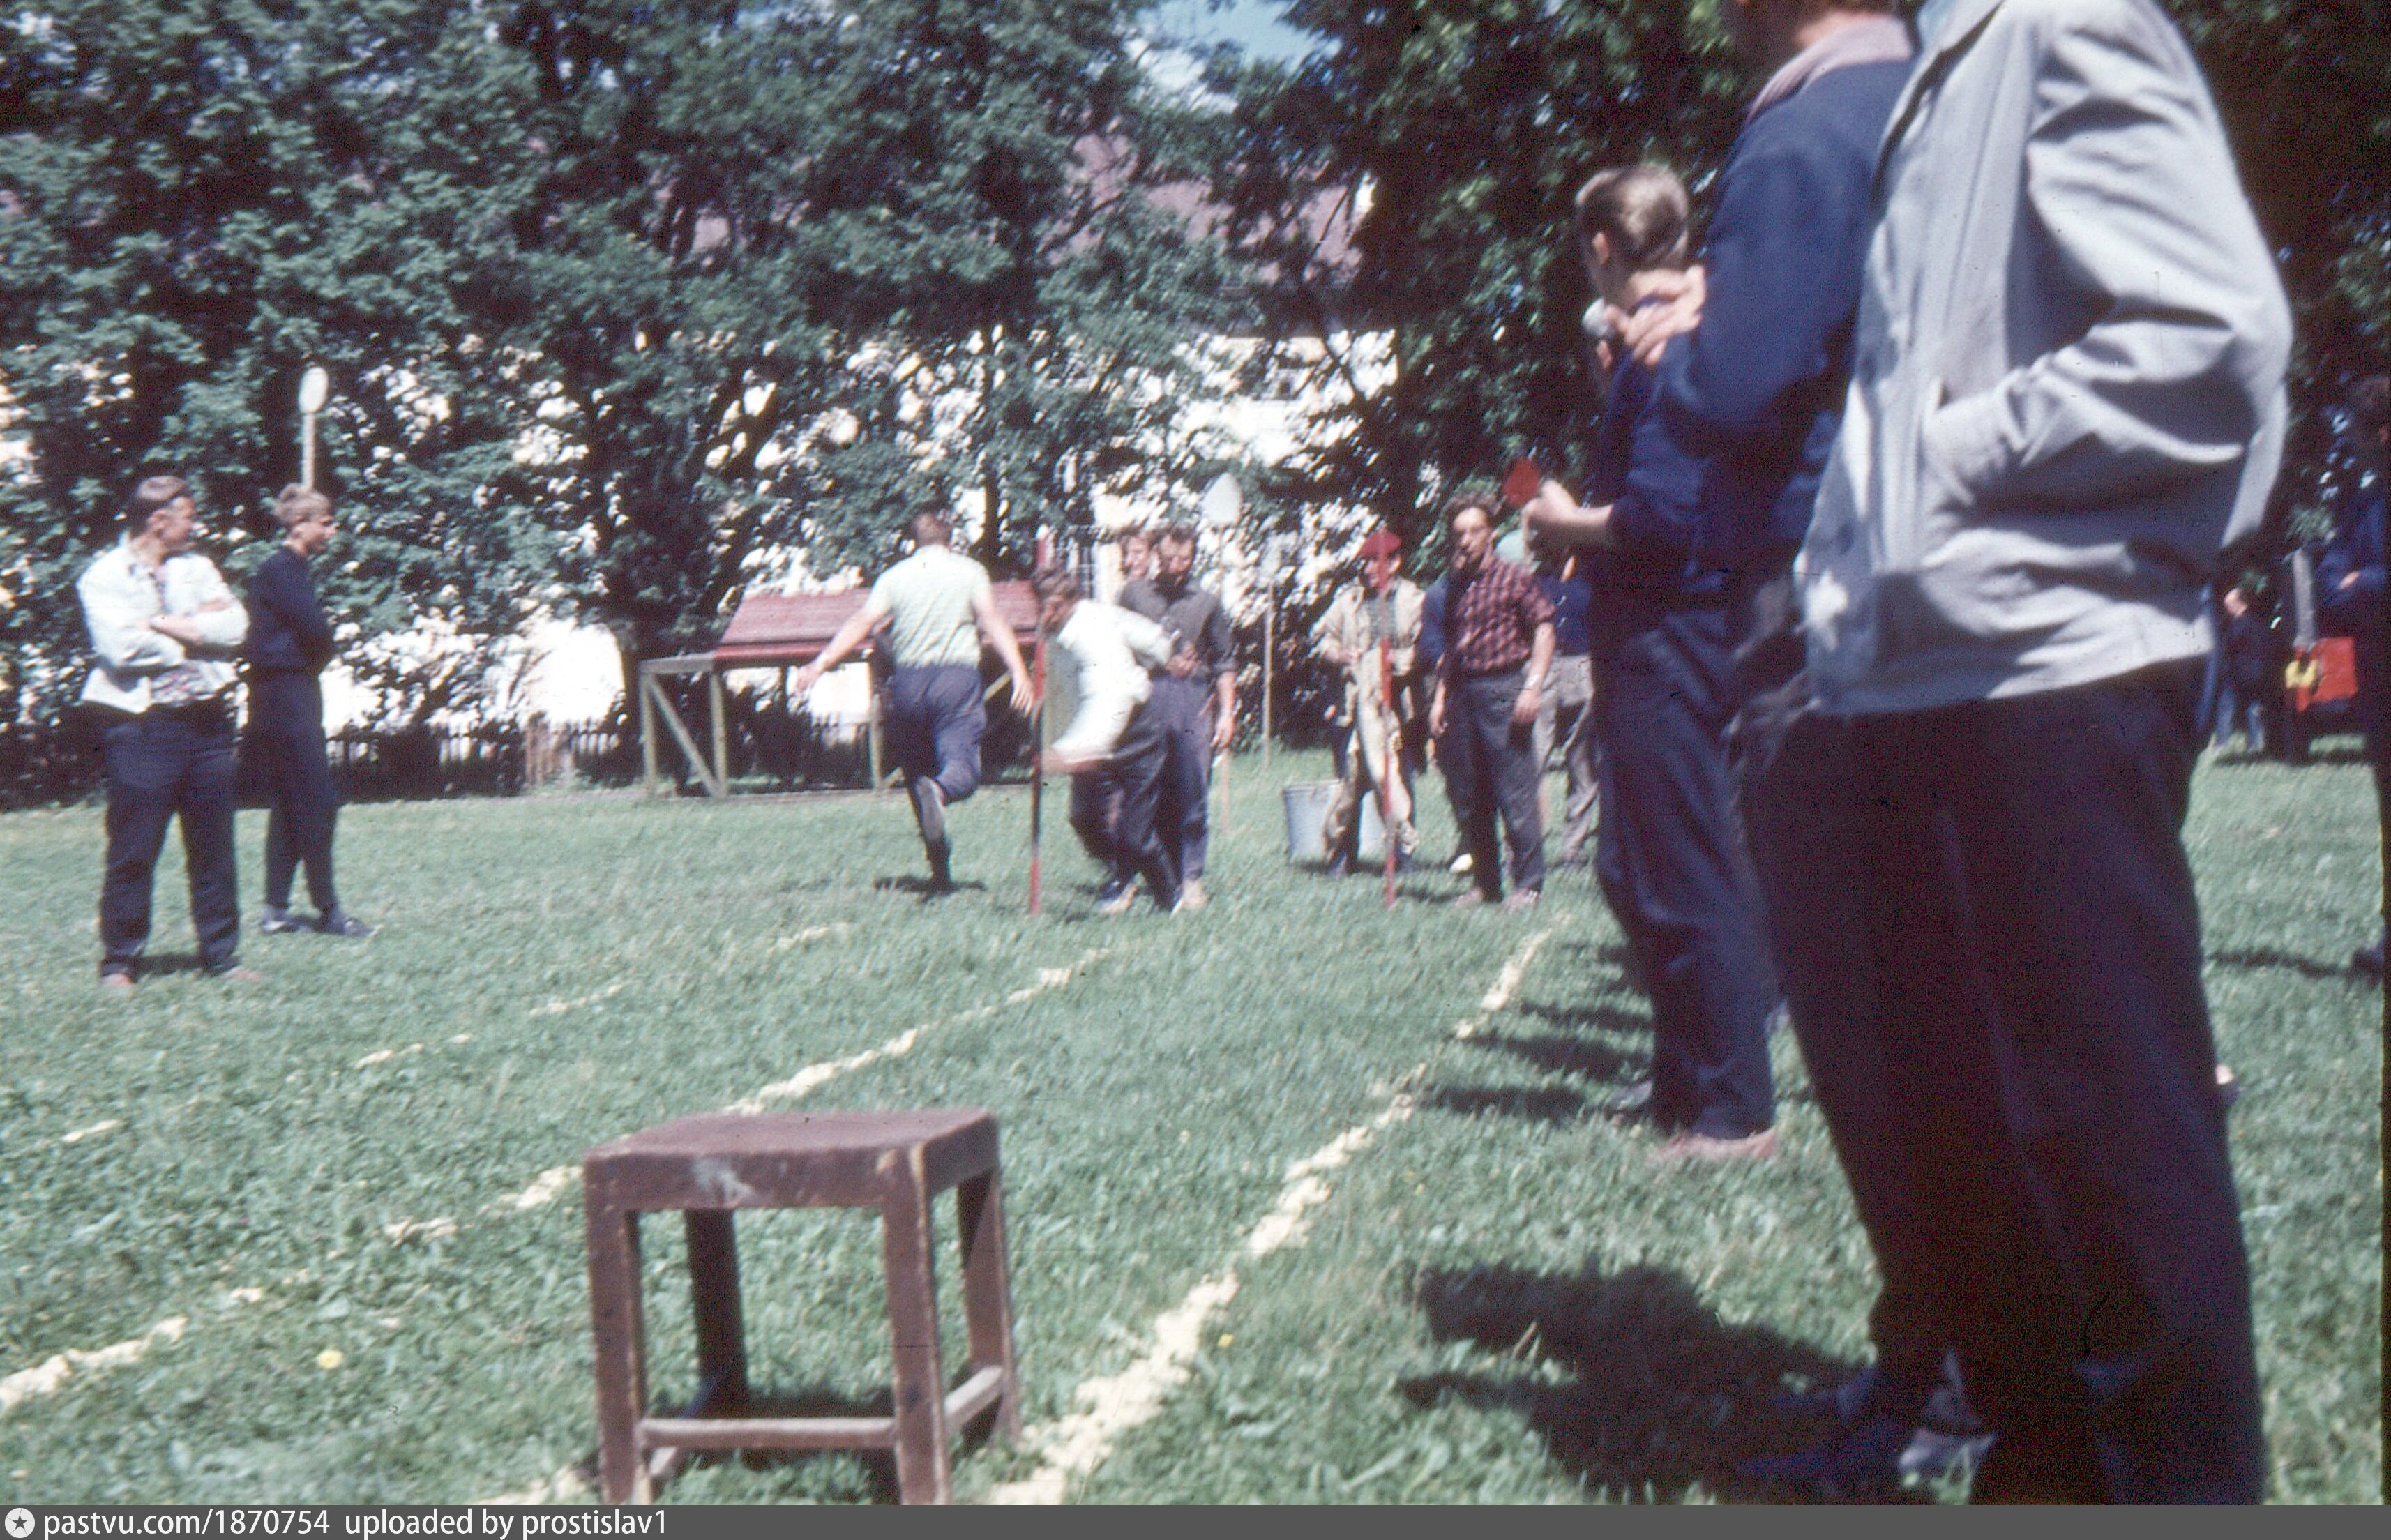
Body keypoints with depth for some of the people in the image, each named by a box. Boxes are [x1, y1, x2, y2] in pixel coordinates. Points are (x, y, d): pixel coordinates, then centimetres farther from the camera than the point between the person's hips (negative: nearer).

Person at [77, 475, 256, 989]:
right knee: (132, 854, -1)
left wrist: (170, 625, -10)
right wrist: (198, 631, -5)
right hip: (143, 729, -5)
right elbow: (122, 646, -16)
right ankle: (119, 963, 10)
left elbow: (235, 626, 0)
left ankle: (221, 955, 18)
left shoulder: (197, 567, 15)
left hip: (207, 722, 5)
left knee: (214, 849, 8)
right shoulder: (105, 577, 0)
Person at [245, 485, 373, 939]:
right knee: (318, 801, -7)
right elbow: (316, 630, -20)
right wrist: (327, 632, 0)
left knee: (289, 806, 11)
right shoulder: (280, 570, -13)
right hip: (286, 695, -10)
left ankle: (277, 911, 14)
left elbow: (313, 636, 16)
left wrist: (317, 650, -2)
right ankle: (327, 909, 0)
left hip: (293, 694, 10)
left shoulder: (292, 569, 18)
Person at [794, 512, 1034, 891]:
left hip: (908, 682, 2)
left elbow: (863, 622, -1)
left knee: (917, 770, 14)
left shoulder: (895, 576, 10)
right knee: (962, 768, -11)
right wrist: (1019, 671, -14)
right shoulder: (969, 571, 6)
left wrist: (820, 663, -3)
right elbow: (991, 621, -7)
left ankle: (940, 870, 13)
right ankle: (939, 793, -48)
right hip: (958, 679, -2)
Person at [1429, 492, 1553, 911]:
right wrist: (1440, 697, 13)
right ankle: (1484, 882, 16)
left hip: (1503, 690, -6)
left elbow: (1544, 628, -6)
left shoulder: (1513, 577, -2)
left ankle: (1529, 884, 1)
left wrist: (1532, 687, -15)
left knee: (1516, 796, -6)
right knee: (1467, 798, 7)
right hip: (1463, 694, 6)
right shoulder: (1454, 586, 15)